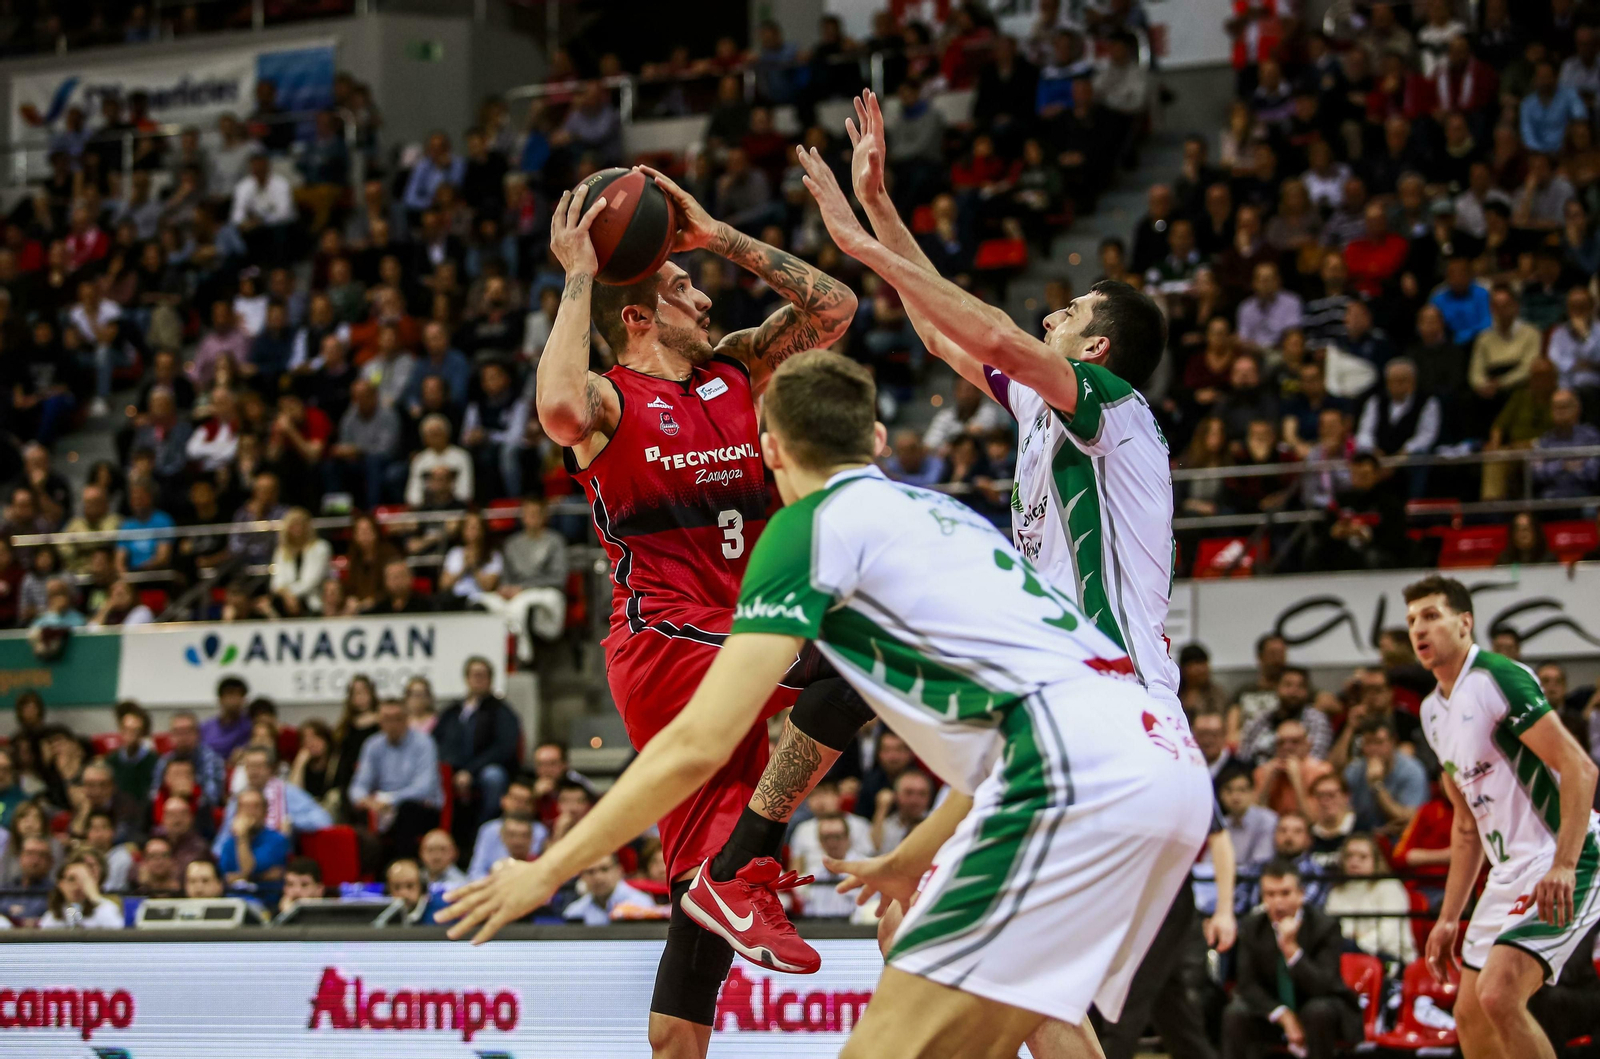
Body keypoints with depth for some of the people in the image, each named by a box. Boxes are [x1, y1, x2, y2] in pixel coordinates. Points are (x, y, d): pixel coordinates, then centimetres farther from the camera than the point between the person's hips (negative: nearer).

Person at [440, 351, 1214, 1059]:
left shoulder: (818, 522, 6)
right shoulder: (946, 514, 29)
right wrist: (910, 861, 48)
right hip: (1171, 757, 8)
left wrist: (548, 871, 8)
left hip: (1077, 774, -8)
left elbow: (699, 744, 0)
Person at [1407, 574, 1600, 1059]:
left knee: (1498, 995, -24)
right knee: (1470, 1015, 8)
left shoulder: (1497, 678, -13)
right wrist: (1449, 917, 20)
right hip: (1510, 872, 10)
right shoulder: (1433, 711, 15)